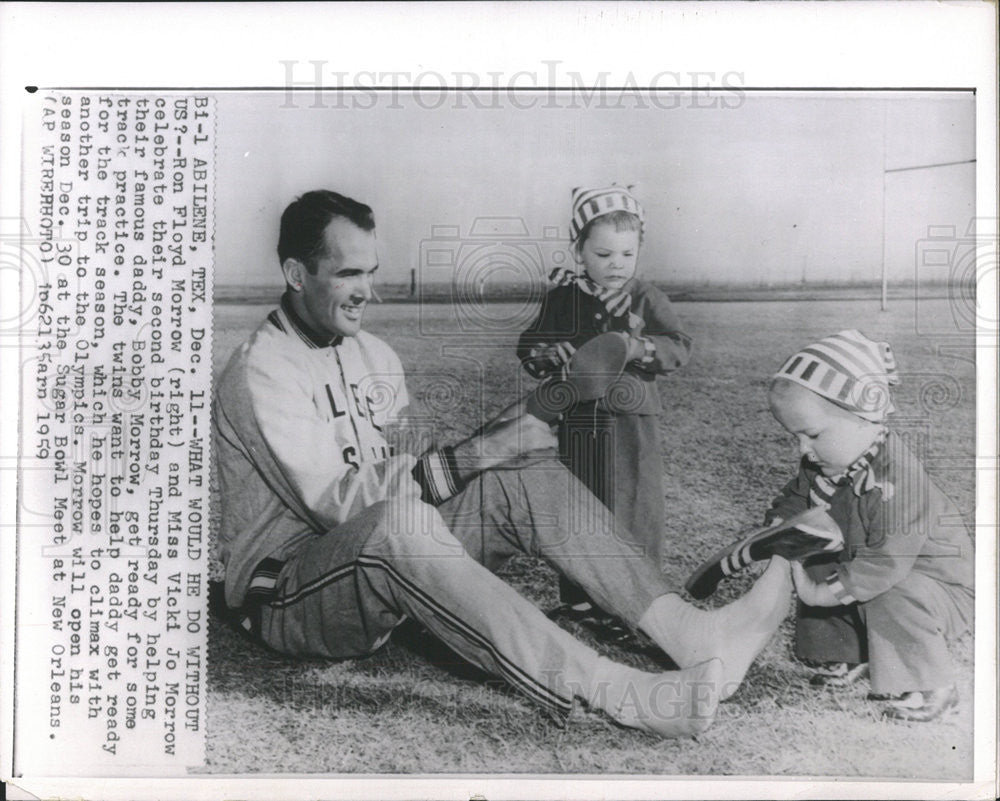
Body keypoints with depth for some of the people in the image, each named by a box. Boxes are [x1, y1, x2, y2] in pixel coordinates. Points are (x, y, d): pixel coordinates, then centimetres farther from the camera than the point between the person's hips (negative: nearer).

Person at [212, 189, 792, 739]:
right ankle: (618, 695, -47)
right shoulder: (261, 371, -13)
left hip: (391, 573, 7)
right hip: (287, 601, -7)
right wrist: (469, 457, -27)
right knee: (397, 522, -40)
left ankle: (692, 633, -26)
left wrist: (492, 443, -9)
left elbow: (408, 470, 10)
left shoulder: (373, 354, 14)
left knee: (530, 479, -12)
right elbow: (332, 499, -24)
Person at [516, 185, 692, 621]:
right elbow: (528, 347, 8)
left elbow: (679, 347, -5)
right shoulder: (561, 298, 5)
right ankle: (577, 597, 24)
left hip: (632, 422, -2)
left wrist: (638, 348, -21)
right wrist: (552, 356, -13)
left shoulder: (646, 299, 0)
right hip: (577, 421, 2)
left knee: (634, 508, 2)